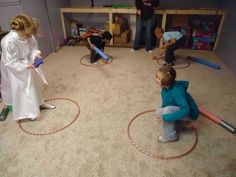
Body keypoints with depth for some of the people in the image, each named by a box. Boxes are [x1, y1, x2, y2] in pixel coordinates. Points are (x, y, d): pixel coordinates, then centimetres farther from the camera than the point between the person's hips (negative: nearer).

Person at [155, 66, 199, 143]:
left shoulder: (176, 91, -35)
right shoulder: (165, 87, -10)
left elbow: (185, 110, -40)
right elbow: (165, 102, 8)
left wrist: (167, 118, -39)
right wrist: (161, 113, 1)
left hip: (190, 113, -8)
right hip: (178, 110, 8)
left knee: (167, 110, -31)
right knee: (158, 113, -4)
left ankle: (170, 136, -11)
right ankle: (182, 123, 12)